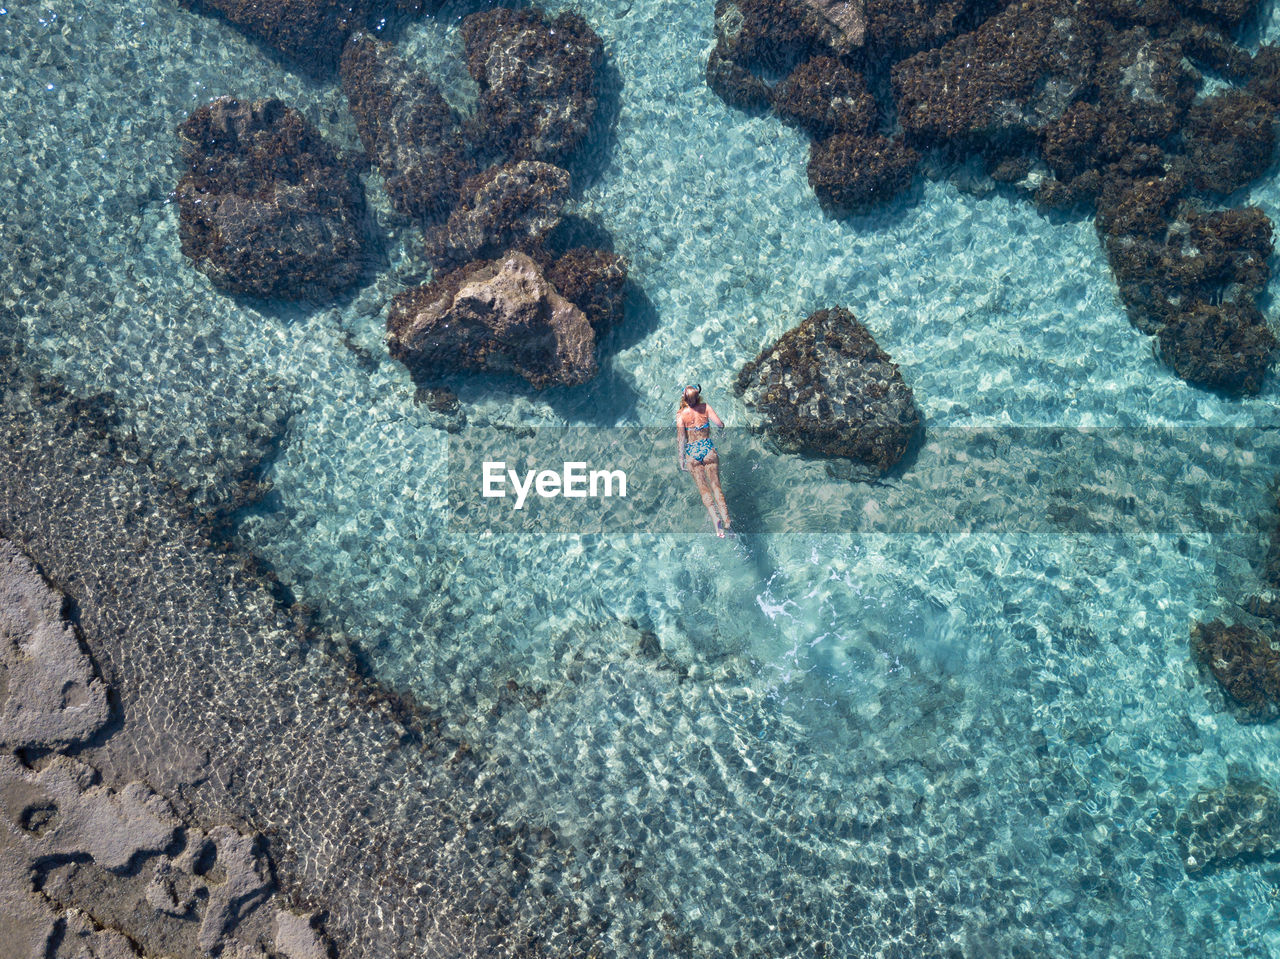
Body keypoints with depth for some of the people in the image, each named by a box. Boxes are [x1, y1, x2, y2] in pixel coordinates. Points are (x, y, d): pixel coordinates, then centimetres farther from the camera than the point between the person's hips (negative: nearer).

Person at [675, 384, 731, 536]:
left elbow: (681, 438, -10)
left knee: (703, 489, 2)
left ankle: (715, 519, -16)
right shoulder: (705, 407, -3)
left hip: (693, 452, -1)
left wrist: (681, 459, -5)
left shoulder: (681, 414, -7)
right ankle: (727, 521, -5)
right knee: (716, 486, 4)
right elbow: (720, 424, -7)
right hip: (708, 448, 1)